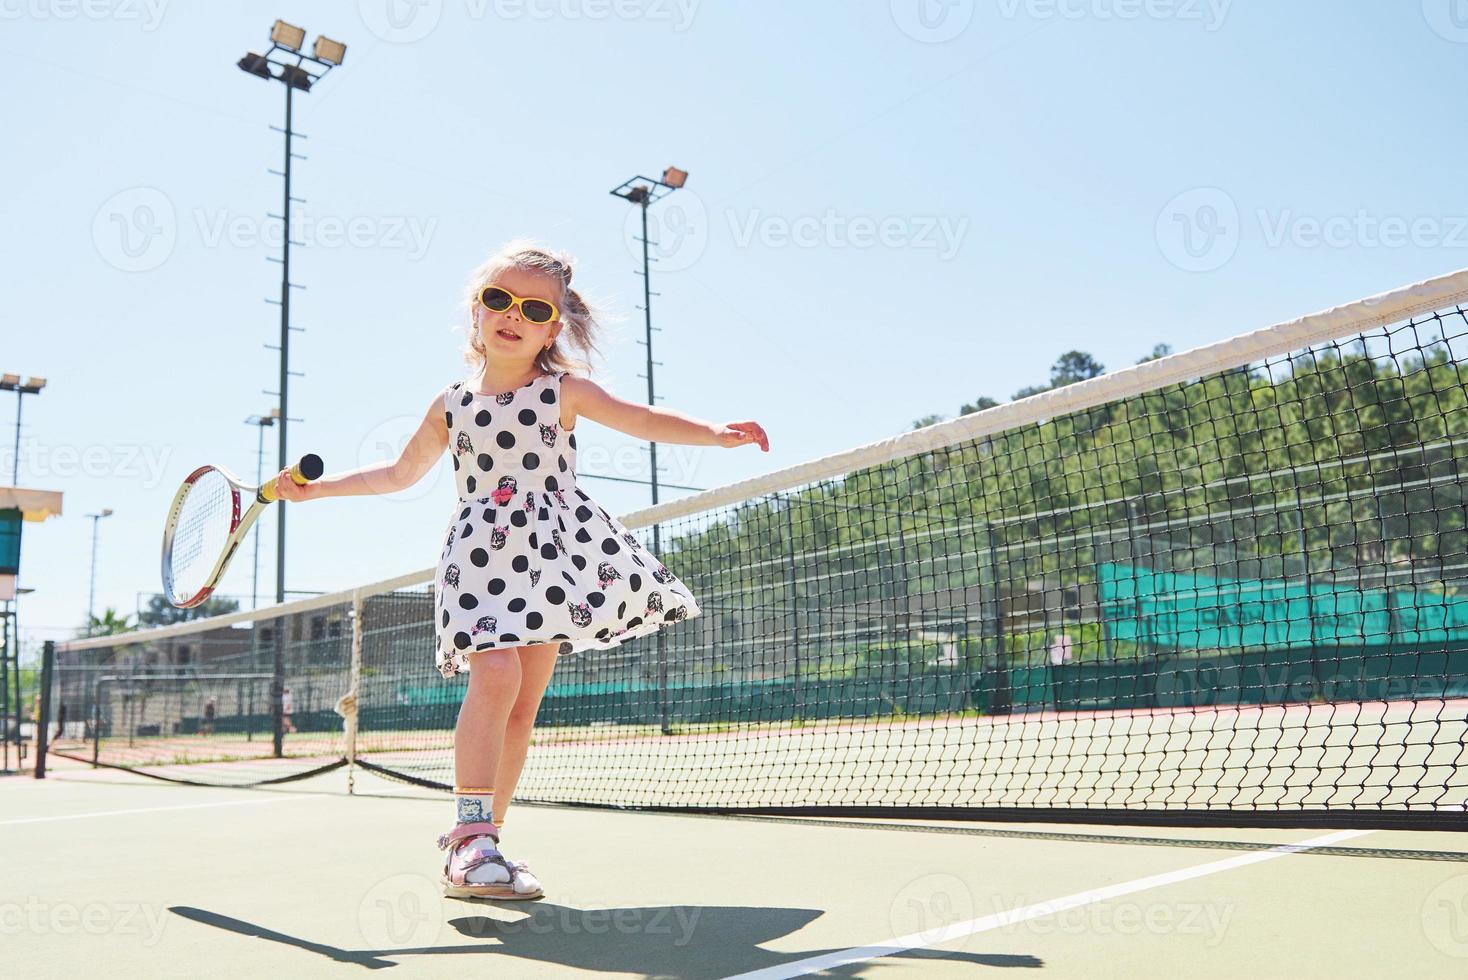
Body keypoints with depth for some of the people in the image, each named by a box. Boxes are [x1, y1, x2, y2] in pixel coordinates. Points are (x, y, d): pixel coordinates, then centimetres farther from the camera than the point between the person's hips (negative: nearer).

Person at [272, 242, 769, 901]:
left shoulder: (565, 391, 3)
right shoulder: (450, 406, 8)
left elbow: (647, 420, -1)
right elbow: (400, 473, 22)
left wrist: (717, 432, -17)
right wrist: (315, 487, 19)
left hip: (553, 553, 1)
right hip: (481, 556, -1)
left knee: (522, 704, 2)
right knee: (495, 675, -24)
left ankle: (478, 834, 13)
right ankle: (471, 839, -21)